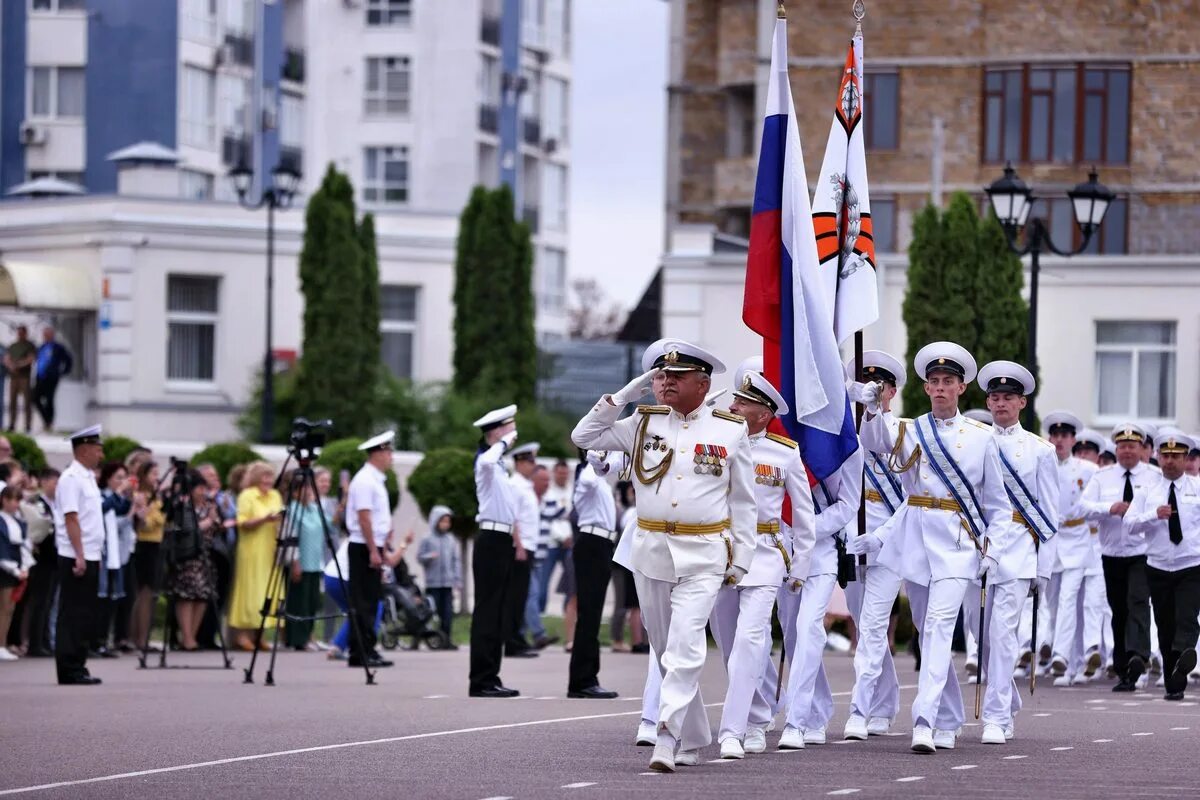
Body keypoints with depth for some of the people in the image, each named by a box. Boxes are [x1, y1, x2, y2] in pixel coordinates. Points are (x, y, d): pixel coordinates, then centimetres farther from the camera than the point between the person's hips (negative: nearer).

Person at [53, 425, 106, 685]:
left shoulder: (88, 478, 16)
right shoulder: (71, 478, -12)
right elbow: (71, 519, -18)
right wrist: (79, 556, -22)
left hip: (89, 557, 9)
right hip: (75, 557, -9)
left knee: (84, 617, 10)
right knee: (73, 615, -6)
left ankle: (77, 668, 14)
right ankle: (70, 671, -4)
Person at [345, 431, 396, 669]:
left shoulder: (376, 480, 17)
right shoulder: (365, 480, -13)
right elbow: (364, 517, -19)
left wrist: (382, 550, 21)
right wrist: (373, 551, -21)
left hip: (374, 547, 10)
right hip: (364, 548, -10)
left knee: (369, 602, 9)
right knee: (363, 602, -9)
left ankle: (364, 651, 11)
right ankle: (362, 652, -9)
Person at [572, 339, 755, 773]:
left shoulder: (731, 430, 1)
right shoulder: (644, 424, 7)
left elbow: (743, 501, 6)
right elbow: (583, 436, 8)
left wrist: (740, 560, 3)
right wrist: (623, 395, 0)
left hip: (703, 557, -4)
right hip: (651, 553, 4)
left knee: (684, 649, -17)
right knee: (667, 651, 11)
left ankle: (667, 739, -21)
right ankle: (693, 739, 23)